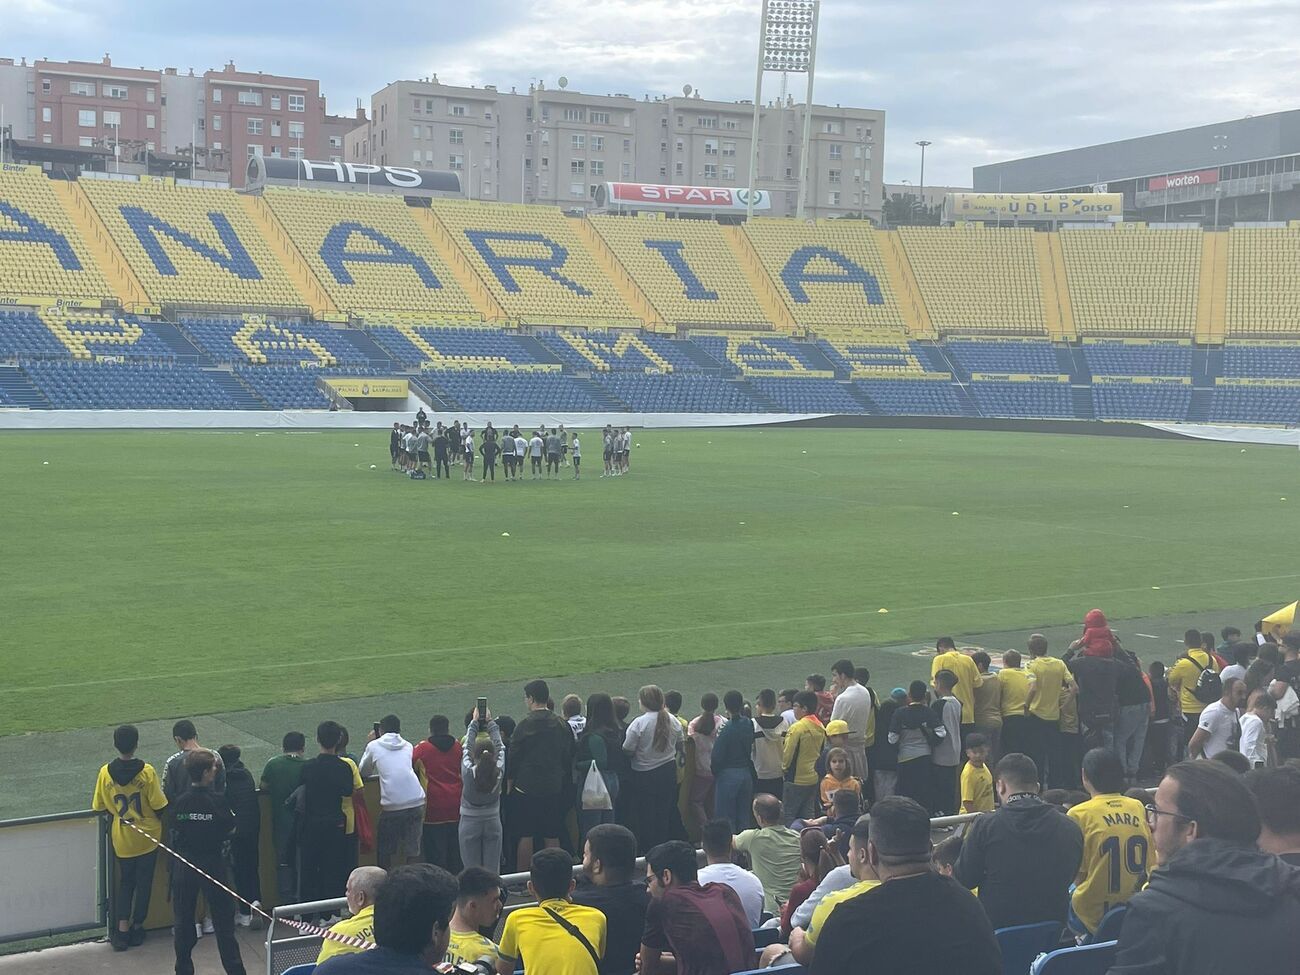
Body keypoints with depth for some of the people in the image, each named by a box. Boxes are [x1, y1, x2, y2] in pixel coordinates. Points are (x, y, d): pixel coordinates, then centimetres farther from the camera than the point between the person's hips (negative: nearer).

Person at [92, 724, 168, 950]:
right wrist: (158, 820, 8)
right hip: (148, 837, -2)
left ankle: (122, 929, 7)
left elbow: (99, 807, -1)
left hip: (122, 839, 2)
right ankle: (137, 928, 21)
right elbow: (159, 805, -13)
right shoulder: (146, 772, -18)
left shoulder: (105, 773, -10)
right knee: (144, 883, 13)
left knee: (125, 883, 16)